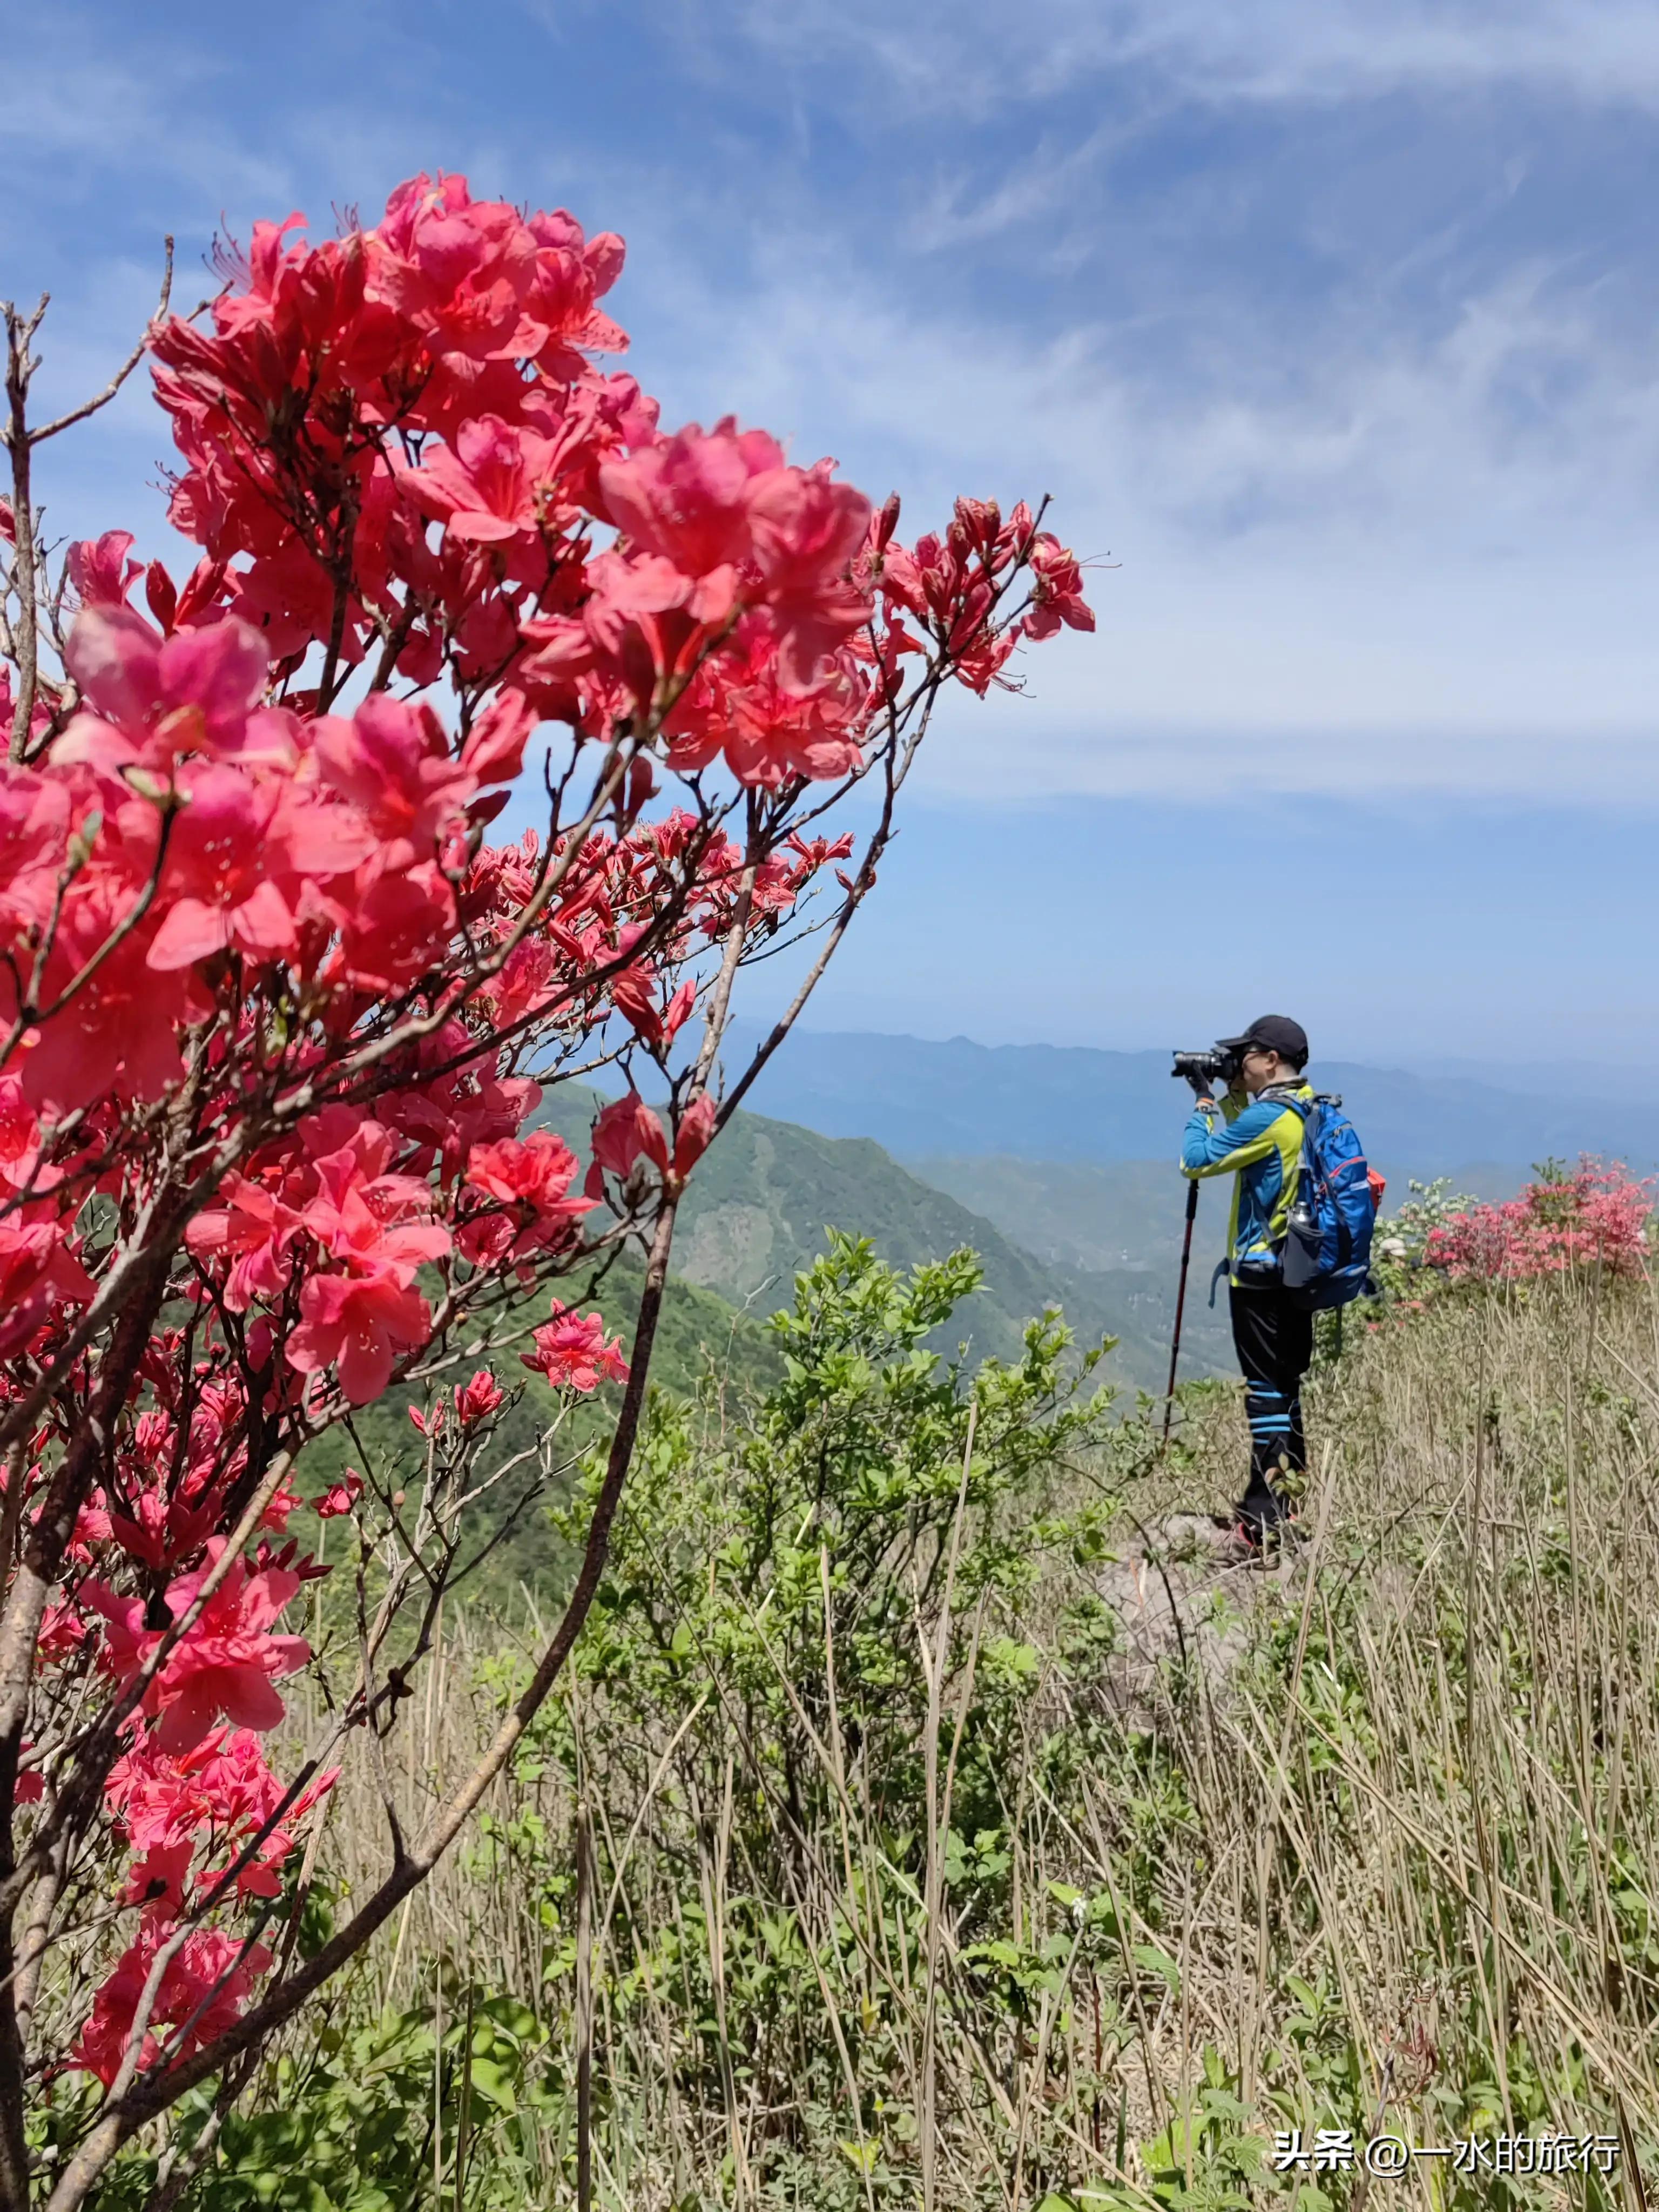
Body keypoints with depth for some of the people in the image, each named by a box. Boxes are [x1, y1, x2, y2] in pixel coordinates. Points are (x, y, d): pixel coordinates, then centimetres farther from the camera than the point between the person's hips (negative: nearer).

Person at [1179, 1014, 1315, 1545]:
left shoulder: (1268, 1116, -18)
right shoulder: (1310, 1109, 10)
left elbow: (1196, 1160, -14)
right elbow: (1242, 1139, 25)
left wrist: (1203, 1106, 1)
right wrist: (1223, 1096, 14)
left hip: (1260, 1272, -9)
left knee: (1265, 1389, -5)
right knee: (1287, 1384, 16)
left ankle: (1266, 1516, -2)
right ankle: (1292, 1498, 25)